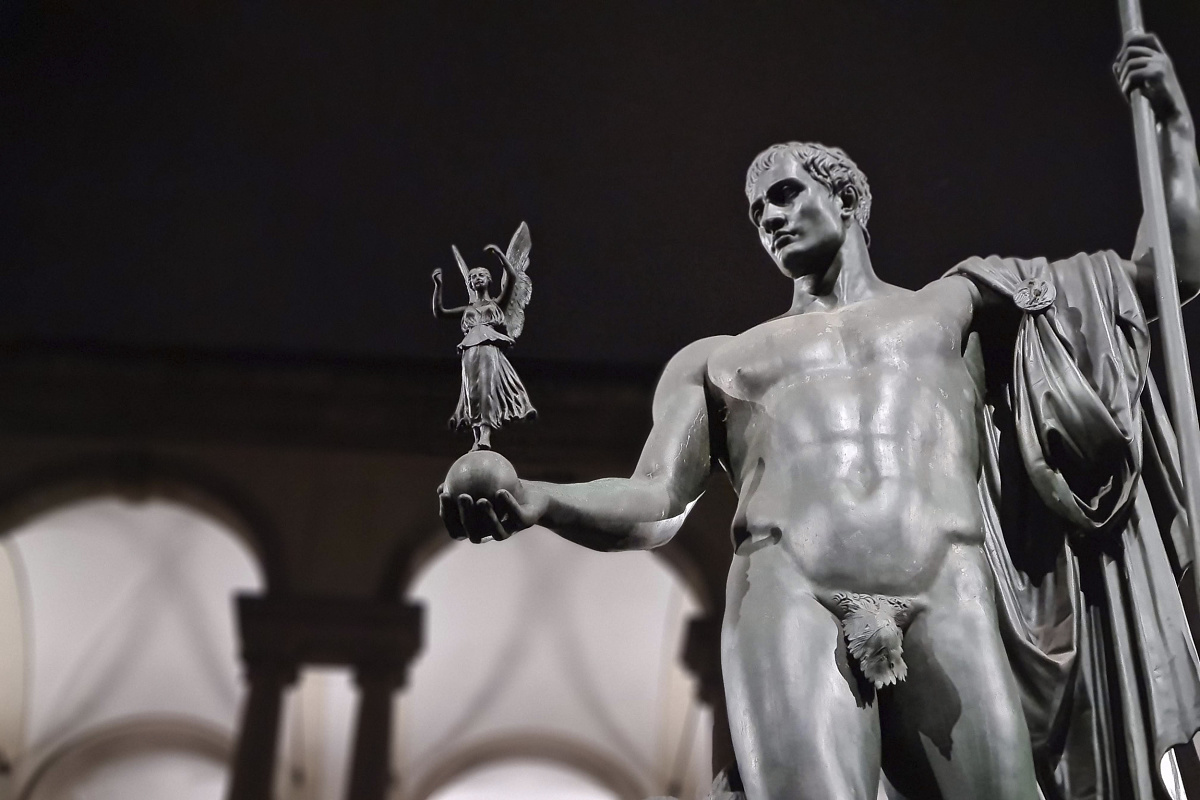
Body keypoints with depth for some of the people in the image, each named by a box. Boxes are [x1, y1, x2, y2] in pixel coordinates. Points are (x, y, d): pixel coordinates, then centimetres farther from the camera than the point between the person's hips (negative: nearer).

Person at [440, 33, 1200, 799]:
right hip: (788, 599, -1)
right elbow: (653, 503, 15)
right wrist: (534, 500, -4)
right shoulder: (717, 360, 29)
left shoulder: (954, 303, 30)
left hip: (950, 596, 1)